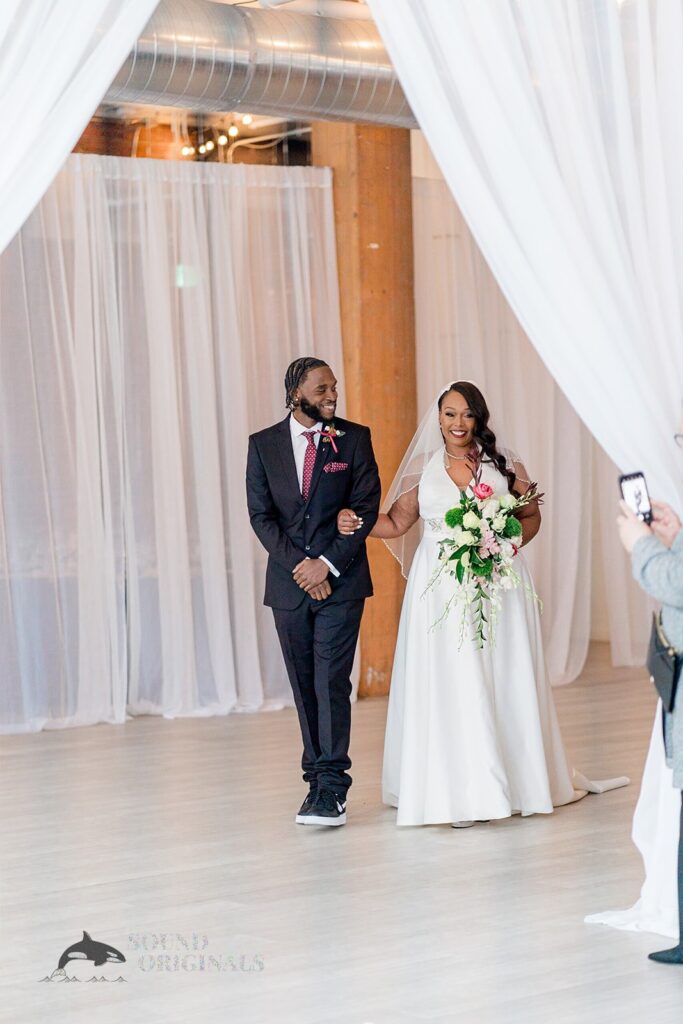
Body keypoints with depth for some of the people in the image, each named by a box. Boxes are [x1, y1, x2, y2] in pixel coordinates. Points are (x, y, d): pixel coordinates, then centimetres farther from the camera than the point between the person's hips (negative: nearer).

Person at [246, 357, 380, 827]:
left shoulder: (354, 438, 1)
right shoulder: (263, 444, 5)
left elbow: (367, 507, -4)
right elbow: (261, 515, 1)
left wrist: (328, 564, -12)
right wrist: (298, 566, -10)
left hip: (342, 581, -3)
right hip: (289, 583, 3)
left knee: (332, 682, -10)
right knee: (304, 686, 8)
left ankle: (330, 788, -11)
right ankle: (319, 778, 16)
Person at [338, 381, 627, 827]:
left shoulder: (504, 464, 4)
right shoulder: (423, 468, 6)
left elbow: (531, 516, 9)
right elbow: (397, 522, 8)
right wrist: (357, 523, -9)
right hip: (442, 588, 0)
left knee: (503, 680, 1)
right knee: (448, 685, -3)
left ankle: (516, 780, 10)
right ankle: (460, 792, -1)